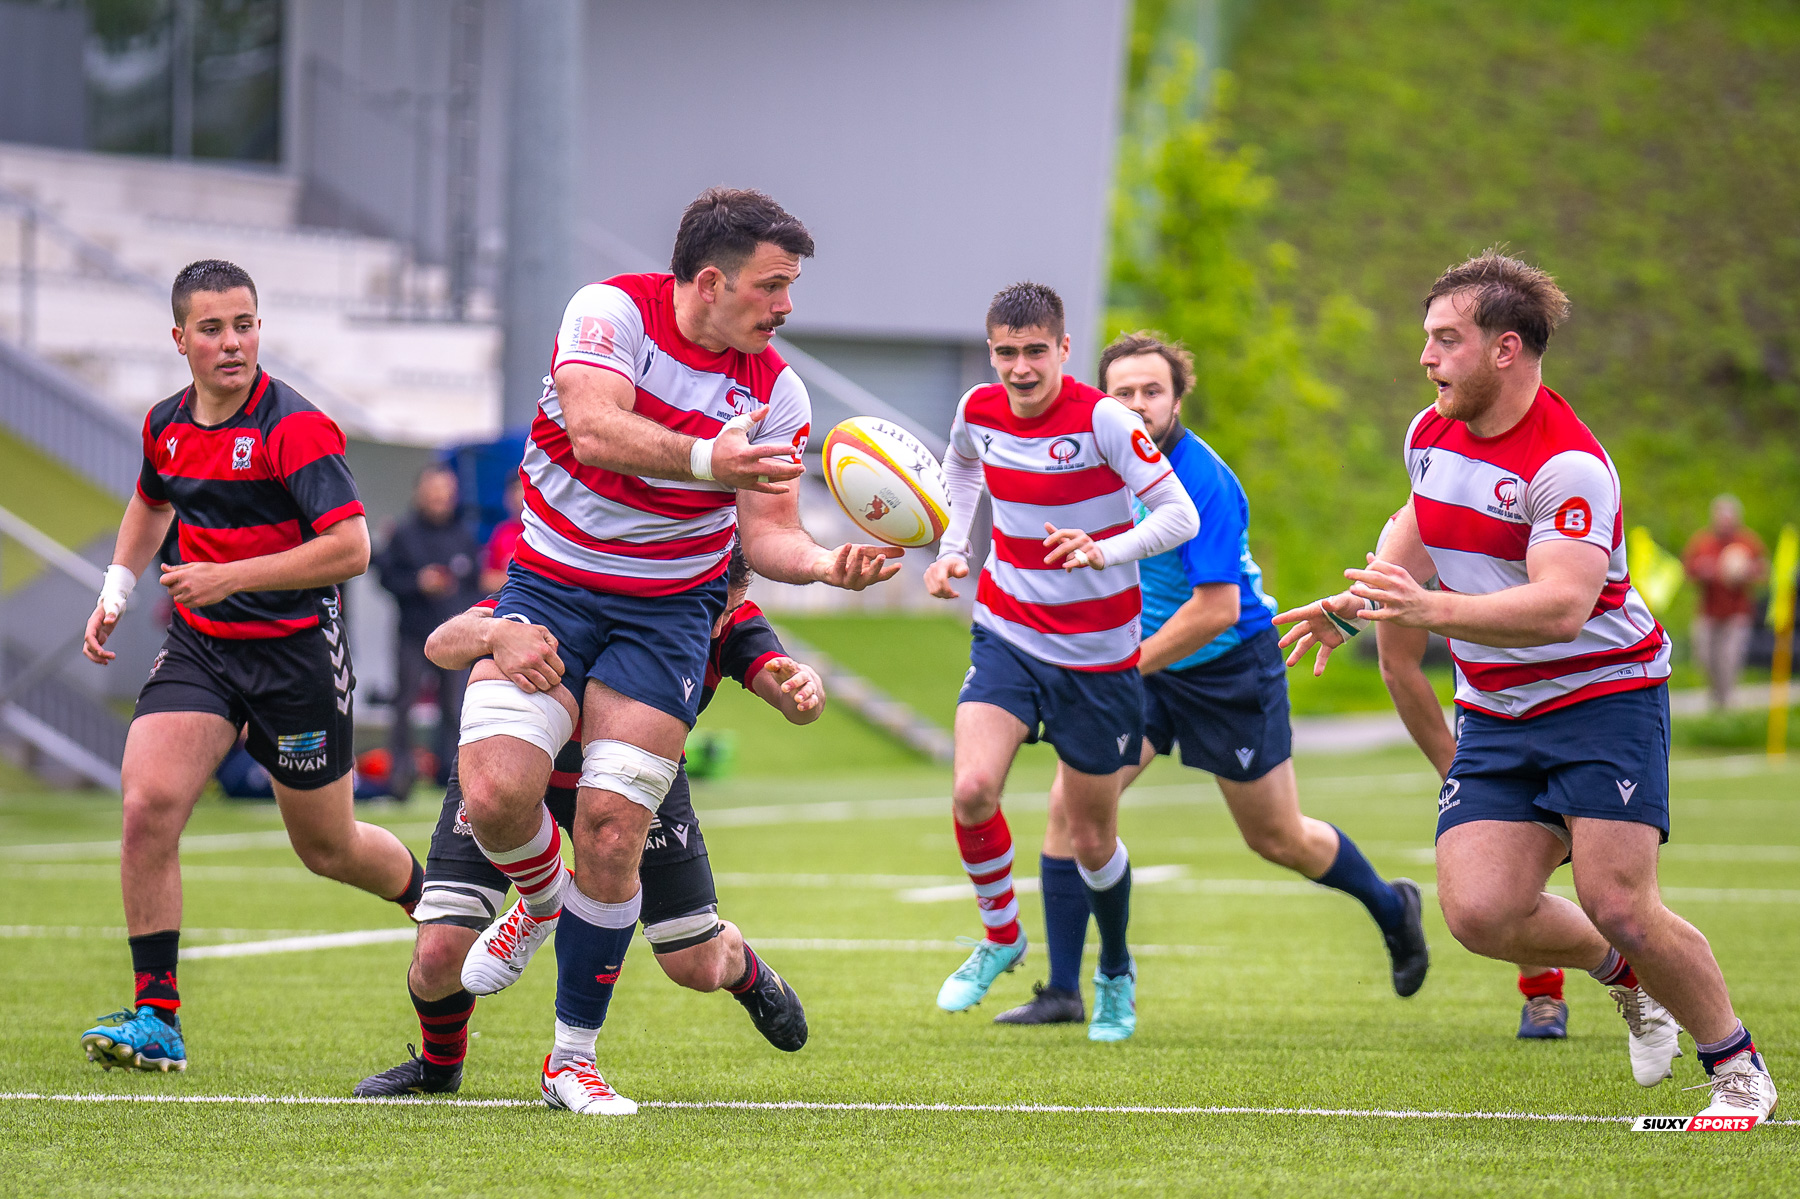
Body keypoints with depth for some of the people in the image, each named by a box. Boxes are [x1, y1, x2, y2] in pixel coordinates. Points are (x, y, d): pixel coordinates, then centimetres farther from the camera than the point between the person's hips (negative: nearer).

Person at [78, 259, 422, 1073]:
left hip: (295, 651, -5)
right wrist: (117, 589, 17)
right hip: (198, 643, 5)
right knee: (148, 806, -17)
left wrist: (230, 577, -25)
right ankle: (156, 1019, -12)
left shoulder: (295, 427, -17)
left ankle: (438, 900, 44)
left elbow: (351, 548, -23)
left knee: (329, 848, 10)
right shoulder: (165, 425, 4)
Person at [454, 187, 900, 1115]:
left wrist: (829, 566, -21)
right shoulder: (611, 311, -12)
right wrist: (706, 459, -43)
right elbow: (594, 427, -28)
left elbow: (767, 532, 0)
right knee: (495, 794, -20)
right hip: (548, 588, -2)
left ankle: (574, 1056, 7)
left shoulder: (776, 393, -1)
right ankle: (541, 897, 18)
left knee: (609, 838, -9)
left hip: (667, 612, 2)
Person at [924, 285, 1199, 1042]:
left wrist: (1106, 552, -36)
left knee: (1091, 837, 7)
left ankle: (1116, 972, 35)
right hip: (1007, 634, 3)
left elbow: (1180, 516, -19)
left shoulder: (1103, 419, -17)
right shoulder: (979, 411, -2)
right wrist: (951, 548, 11)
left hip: (1097, 654, -3)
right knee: (972, 789, -21)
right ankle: (1000, 936, 5)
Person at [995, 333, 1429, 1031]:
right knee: (1070, 802, -12)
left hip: (1230, 672, -6)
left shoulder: (1202, 483, -27)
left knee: (1278, 841, 10)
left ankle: (1392, 907, 41)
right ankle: (1063, 993, -6)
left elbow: (1217, 608, -29)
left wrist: (1124, 666, -25)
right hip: (1144, 666, 6)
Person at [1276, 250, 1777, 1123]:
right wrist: (1352, 607, 17)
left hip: (1604, 697, -7)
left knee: (1619, 907, -17)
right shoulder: (1430, 436, 4)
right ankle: (1621, 972, 19)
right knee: (1479, 912, -11)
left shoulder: (1569, 465, -21)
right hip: (1496, 715, 7)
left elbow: (1562, 605, -34)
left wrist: (1433, 609, -43)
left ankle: (1736, 1066, 6)